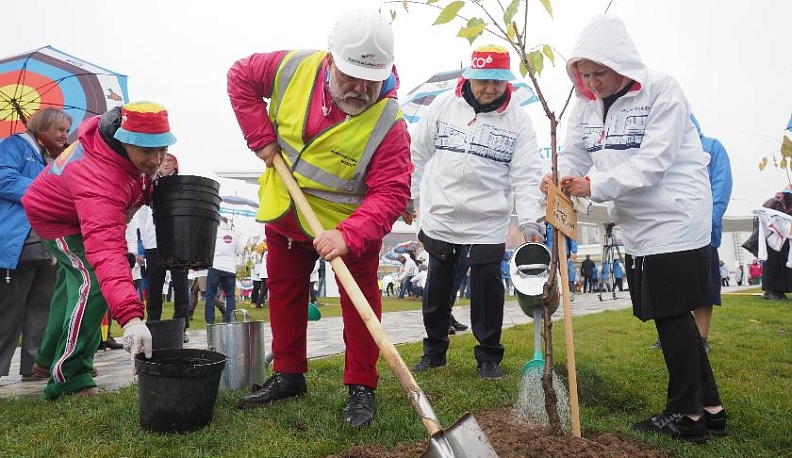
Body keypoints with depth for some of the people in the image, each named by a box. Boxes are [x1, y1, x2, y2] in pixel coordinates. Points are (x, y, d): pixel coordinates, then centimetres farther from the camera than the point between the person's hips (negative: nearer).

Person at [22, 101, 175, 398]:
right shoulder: (100, 180, -49)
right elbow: (107, 251, -61)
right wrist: (130, 317, -72)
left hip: (82, 212, 9)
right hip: (55, 218, -9)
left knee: (73, 279, 22)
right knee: (94, 283, -26)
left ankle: (50, 356, 43)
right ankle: (69, 378, -14)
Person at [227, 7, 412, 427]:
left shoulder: (388, 124, -28)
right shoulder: (295, 68, -17)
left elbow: (391, 194, -33)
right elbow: (241, 77, -1)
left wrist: (349, 235, -47)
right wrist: (261, 137, -12)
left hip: (349, 225, -4)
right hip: (284, 214, 4)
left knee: (360, 300, -1)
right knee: (284, 294, 15)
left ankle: (361, 388, 17)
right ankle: (288, 375, 34)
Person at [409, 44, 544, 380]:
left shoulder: (517, 119, -2)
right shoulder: (443, 105, 1)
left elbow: (526, 174, -6)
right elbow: (418, 152, 11)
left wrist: (530, 221, -17)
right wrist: (409, 195, 11)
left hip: (489, 223, -1)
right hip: (440, 217, 2)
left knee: (487, 290, 0)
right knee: (437, 289, 12)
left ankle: (489, 358, 18)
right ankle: (434, 351, 28)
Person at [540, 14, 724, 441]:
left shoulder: (662, 90, -12)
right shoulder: (586, 105, 8)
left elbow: (653, 162, -22)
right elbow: (573, 156, 1)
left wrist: (595, 186, -28)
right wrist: (558, 179, -21)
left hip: (675, 218, -8)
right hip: (638, 226, 8)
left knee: (670, 313, -3)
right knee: (671, 314, 12)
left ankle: (685, 414, 12)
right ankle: (710, 408, 26)